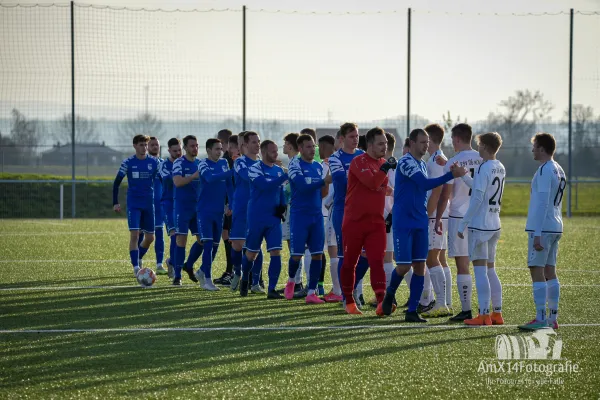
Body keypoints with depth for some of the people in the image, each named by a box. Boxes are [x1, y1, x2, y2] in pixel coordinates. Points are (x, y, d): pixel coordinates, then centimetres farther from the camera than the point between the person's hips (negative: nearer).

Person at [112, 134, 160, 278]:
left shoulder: (154, 162, 2)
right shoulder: (128, 163, -3)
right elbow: (117, 182, 3)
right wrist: (115, 203, -2)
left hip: (149, 204, 3)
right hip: (133, 204, -3)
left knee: (150, 237, 6)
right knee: (134, 234, -14)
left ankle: (138, 259, 30)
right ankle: (136, 267, -13)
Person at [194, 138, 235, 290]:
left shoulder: (224, 163, 10)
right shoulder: (203, 164, -8)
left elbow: (229, 184, 13)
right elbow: (211, 178, -27)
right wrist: (232, 172, -34)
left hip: (219, 211, 6)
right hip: (205, 210, -6)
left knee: (215, 245, 10)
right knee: (208, 244, -9)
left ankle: (202, 272, 29)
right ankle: (208, 280, -6)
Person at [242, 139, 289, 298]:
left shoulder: (279, 170, 10)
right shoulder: (255, 168, -10)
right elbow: (265, 186, -25)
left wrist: (282, 205, 2)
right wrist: (286, 176, -28)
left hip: (274, 218, 4)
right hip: (257, 218, -4)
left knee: (276, 252, -8)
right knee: (252, 253, 9)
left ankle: (272, 289, -6)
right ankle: (245, 281, 35)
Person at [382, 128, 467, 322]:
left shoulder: (422, 164, 14)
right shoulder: (406, 162, -14)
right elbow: (425, 184, -25)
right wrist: (451, 175, -29)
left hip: (420, 223, 8)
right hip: (403, 224, -7)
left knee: (420, 266, 1)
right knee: (404, 266, -5)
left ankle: (412, 311, 4)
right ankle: (390, 294, 25)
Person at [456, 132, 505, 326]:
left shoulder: (484, 168, -15)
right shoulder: (500, 168, 10)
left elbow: (477, 198, -18)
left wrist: (462, 224, -13)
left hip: (480, 225, -8)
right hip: (494, 226, 8)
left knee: (480, 270, -6)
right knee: (490, 270, 14)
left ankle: (484, 315, -7)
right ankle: (497, 313, 15)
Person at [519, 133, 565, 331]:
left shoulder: (545, 170, -14)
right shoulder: (559, 170, 16)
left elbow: (542, 203, -18)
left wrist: (537, 234, -19)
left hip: (542, 228, -9)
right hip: (555, 229, 10)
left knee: (537, 270, -8)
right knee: (550, 271, 11)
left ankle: (540, 319, -11)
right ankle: (552, 318, 13)